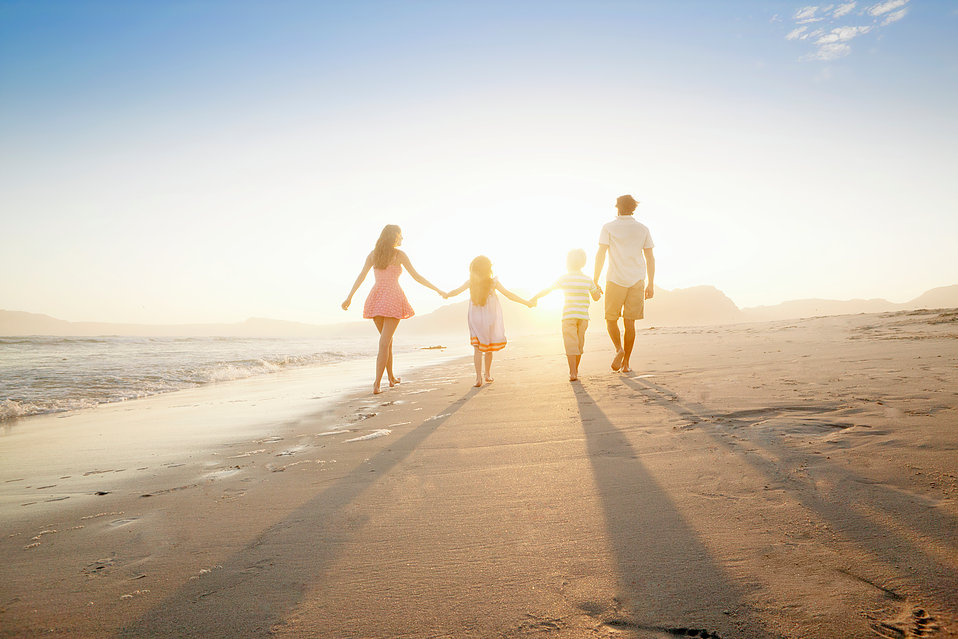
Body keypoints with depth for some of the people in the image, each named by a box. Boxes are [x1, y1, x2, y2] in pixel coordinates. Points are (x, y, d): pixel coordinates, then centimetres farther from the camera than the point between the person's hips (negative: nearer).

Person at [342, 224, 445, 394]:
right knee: (384, 343, -6)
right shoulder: (399, 254, -1)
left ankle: (392, 378, 29)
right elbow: (416, 277, -2)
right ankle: (377, 384, -14)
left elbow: (361, 276, 0)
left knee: (387, 339, 20)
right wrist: (437, 290, 5)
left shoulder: (373, 254, 10)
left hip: (376, 299, 5)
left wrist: (349, 297, -2)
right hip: (393, 299, -5)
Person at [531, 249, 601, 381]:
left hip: (568, 316, -3)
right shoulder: (588, 279, 5)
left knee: (571, 344, -4)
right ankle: (575, 370, 26)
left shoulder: (563, 278, -2)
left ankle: (573, 373, -12)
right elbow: (596, 297, 15)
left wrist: (535, 298, 16)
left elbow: (547, 290, 2)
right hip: (583, 316, 3)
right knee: (580, 343, 15)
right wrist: (597, 287, 35)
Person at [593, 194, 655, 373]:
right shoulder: (643, 229, 9)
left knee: (611, 320, 11)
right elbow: (650, 258, 7)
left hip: (615, 280, -2)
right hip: (637, 280, 2)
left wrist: (595, 281, -3)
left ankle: (619, 349, -14)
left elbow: (601, 254, -7)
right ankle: (626, 363, 6)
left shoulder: (609, 227, 0)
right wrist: (651, 284, 12)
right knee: (629, 322, 7)